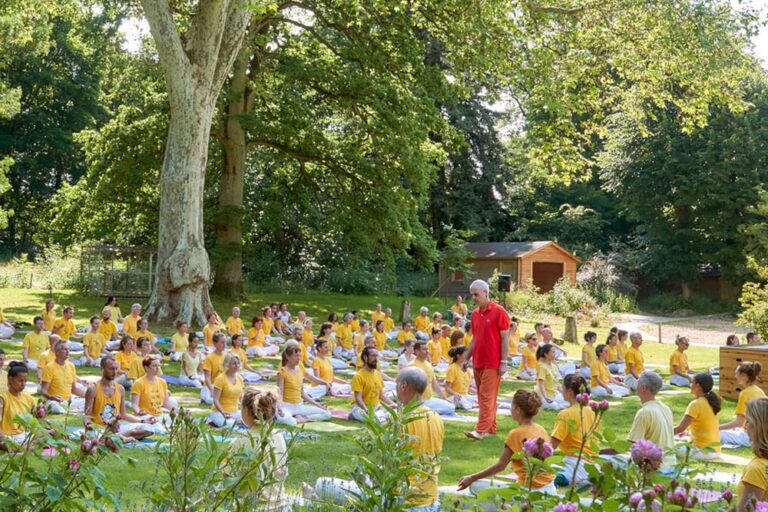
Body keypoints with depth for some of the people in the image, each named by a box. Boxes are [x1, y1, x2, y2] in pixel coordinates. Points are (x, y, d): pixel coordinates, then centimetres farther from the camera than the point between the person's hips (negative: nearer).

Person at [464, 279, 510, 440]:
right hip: (477, 362, 7)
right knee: (483, 397, 10)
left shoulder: (499, 312, -9)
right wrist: (467, 358, 14)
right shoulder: (474, 314, 11)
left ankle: (481, 430, -12)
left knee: (487, 397, -9)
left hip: (492, 363, -7)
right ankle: (491, 429, 17)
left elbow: (505, 338, -10)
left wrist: (503, 362, -13)